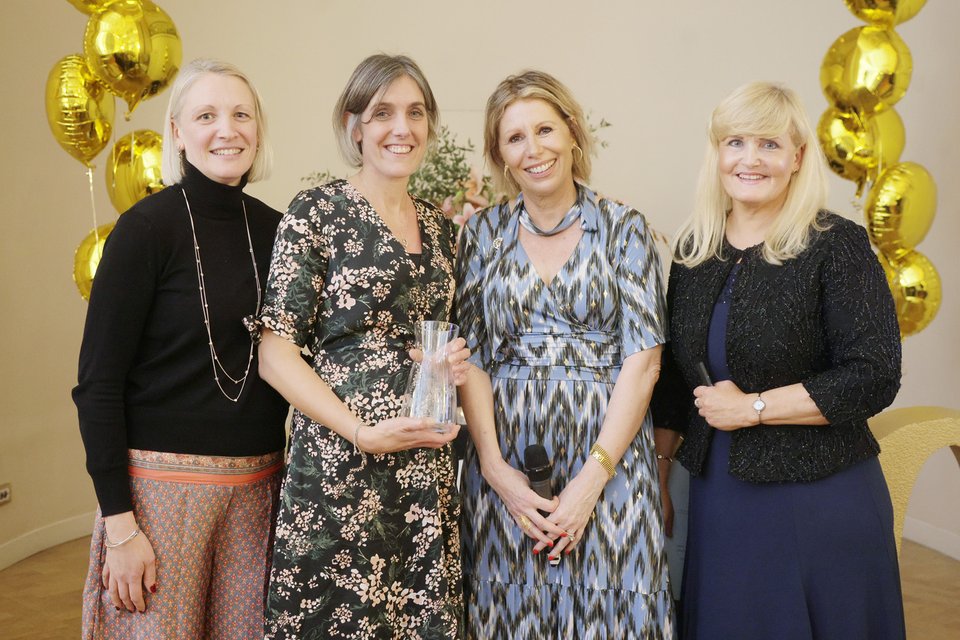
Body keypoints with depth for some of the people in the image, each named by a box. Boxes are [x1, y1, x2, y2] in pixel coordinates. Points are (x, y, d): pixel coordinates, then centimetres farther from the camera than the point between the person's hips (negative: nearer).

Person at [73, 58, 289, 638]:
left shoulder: (273, 228, 4)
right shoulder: (147, 227, -10)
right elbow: (98, 382, -10)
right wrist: (120, 522, -13)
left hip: (259, 484, 5)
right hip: (164, 481, -4)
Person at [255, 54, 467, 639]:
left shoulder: (439, 225, 11)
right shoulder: (318, 212, -6)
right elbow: (276, 352, -10)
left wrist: (451, 361, 2)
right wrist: (363, 433, -17)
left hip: (428, 465, 5)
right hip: (339, 462, -5)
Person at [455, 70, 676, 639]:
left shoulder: (624, 228, -1)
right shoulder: (483, 233, 5)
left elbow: (642, 357, -6)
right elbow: (471, 358, 2)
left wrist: (593, 476, -14)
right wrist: (497, 470, -9)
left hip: (607, 455, -1)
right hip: (508, 466, 2)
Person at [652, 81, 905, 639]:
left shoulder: (836, 246, -10)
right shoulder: (695, 248, 5)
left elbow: (874, 378, -16)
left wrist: (752, 407, -16)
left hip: (819, 498, -4)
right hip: (718, 494, 5)